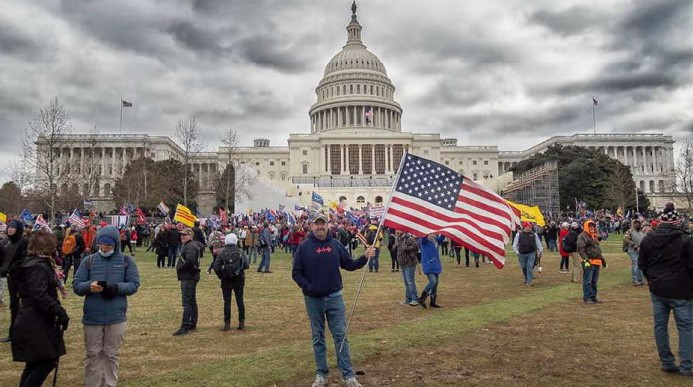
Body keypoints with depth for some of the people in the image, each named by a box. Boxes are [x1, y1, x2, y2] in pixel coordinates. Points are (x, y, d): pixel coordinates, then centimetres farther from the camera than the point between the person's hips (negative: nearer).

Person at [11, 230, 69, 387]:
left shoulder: (30, 263, 14)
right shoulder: (38, 267, -17)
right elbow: (39, 296, -25)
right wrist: (59, 311, -25)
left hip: (32, 322, 10)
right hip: (37, 324, -10)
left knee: (35, 362, 16)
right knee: (49, 360, -4)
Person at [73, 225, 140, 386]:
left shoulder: (126, 260, -2)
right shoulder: (89, 260, 1)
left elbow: (134, 284, -4)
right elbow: (76, 285, 0)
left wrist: (116, 287, -22)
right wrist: (89, 286, -22)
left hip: (116, 317, -1)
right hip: (92, 317, 1)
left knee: (112, 354, 13)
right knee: (93, 354, 12)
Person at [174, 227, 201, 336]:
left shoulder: (190, 246, -16)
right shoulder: (190, 245, 17)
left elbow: (189, 261, -29)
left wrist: (179, 267, -14)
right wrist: (180, 266, 9)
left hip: (188, 277, -11)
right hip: (190, 277, 11)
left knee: (187, 302, -10)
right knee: (192, 301, 16)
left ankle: (185, 327, -9)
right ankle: (193, 324, 25)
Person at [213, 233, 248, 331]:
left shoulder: (222, 253, -3)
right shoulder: (240, 252, -3)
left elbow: (216, 267, -9)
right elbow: (246, 263, -12)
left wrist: (221, 276, 3)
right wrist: (240, 270, 4)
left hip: (226, 280, 0)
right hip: (238, 280, 0)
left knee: (227, 302, 5)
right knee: (240, 301, 8)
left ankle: (227, 324, 7)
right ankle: (241, 323, 10)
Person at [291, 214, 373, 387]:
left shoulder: (336, 244, 3)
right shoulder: (304, 247, -4)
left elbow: (349, 265, 9)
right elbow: (296, 272, -2)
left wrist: (365, 257, -6)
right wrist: (307, 287, -15)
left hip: (334, 297, 1)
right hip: (313, 299, -1)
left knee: (341, 336, 3)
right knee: (318, 338, 10)